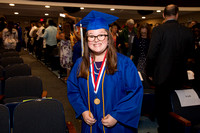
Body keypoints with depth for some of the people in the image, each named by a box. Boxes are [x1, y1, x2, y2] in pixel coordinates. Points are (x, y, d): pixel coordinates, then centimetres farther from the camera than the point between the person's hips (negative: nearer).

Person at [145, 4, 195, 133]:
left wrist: (149, 72, -4)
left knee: (162, 107, 13)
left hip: (162, 75, -4)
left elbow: (151, 54, -17)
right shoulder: (187, 31, -4)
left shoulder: (158, 30, -16)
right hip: (180, 76, 4)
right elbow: (191, 54, 7)